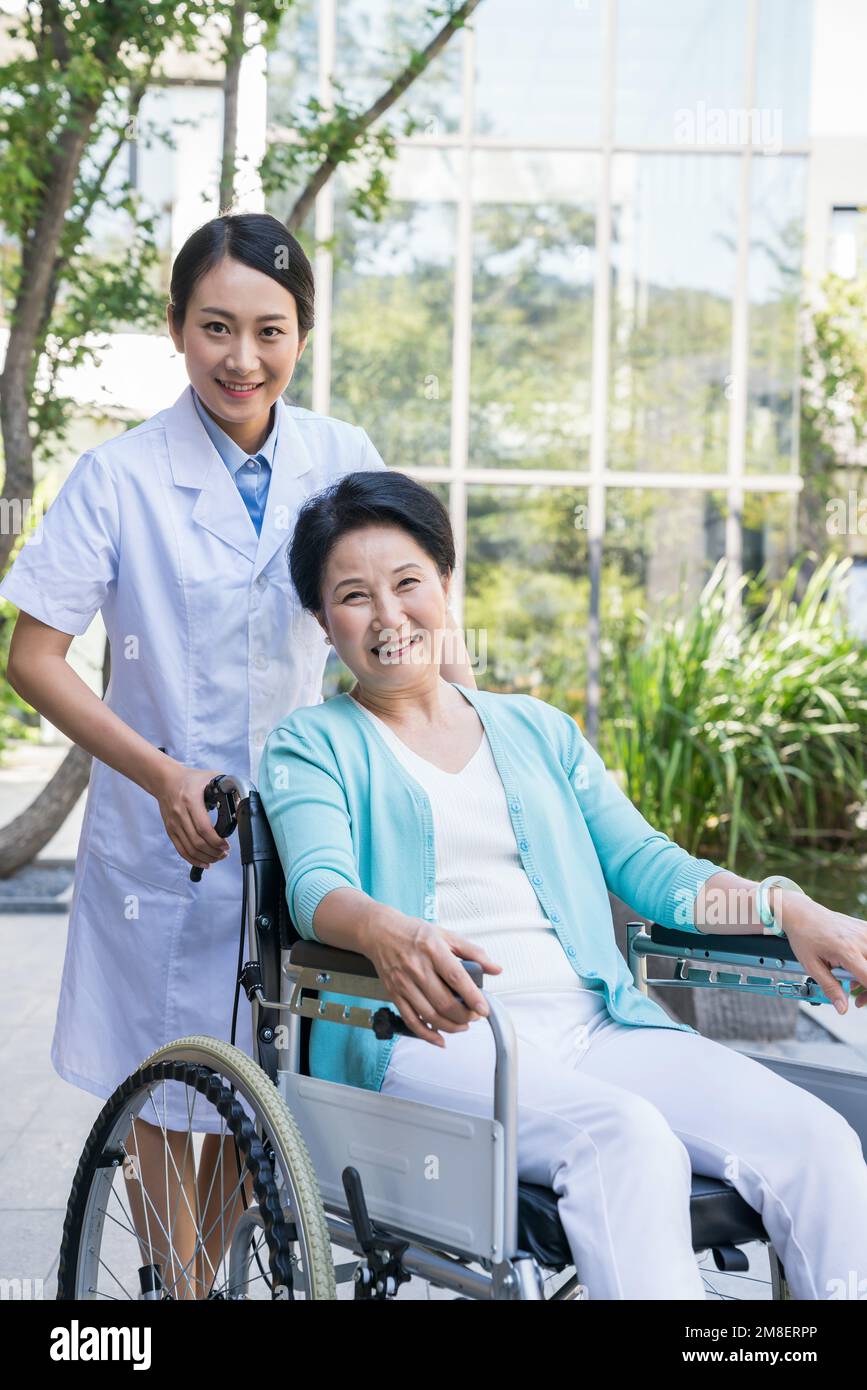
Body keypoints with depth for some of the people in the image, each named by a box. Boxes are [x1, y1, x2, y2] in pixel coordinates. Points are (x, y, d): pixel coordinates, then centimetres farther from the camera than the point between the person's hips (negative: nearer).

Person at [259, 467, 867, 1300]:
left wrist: (786, 910, 0)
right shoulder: (312, 746, 13)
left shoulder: (538, 731, 26)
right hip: (437, 1039, -4)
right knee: (630, 1140, -36)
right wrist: (388, 934, -31)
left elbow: (644, 863, 18)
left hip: (597, 1027, 5)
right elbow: (318, 885, -6)